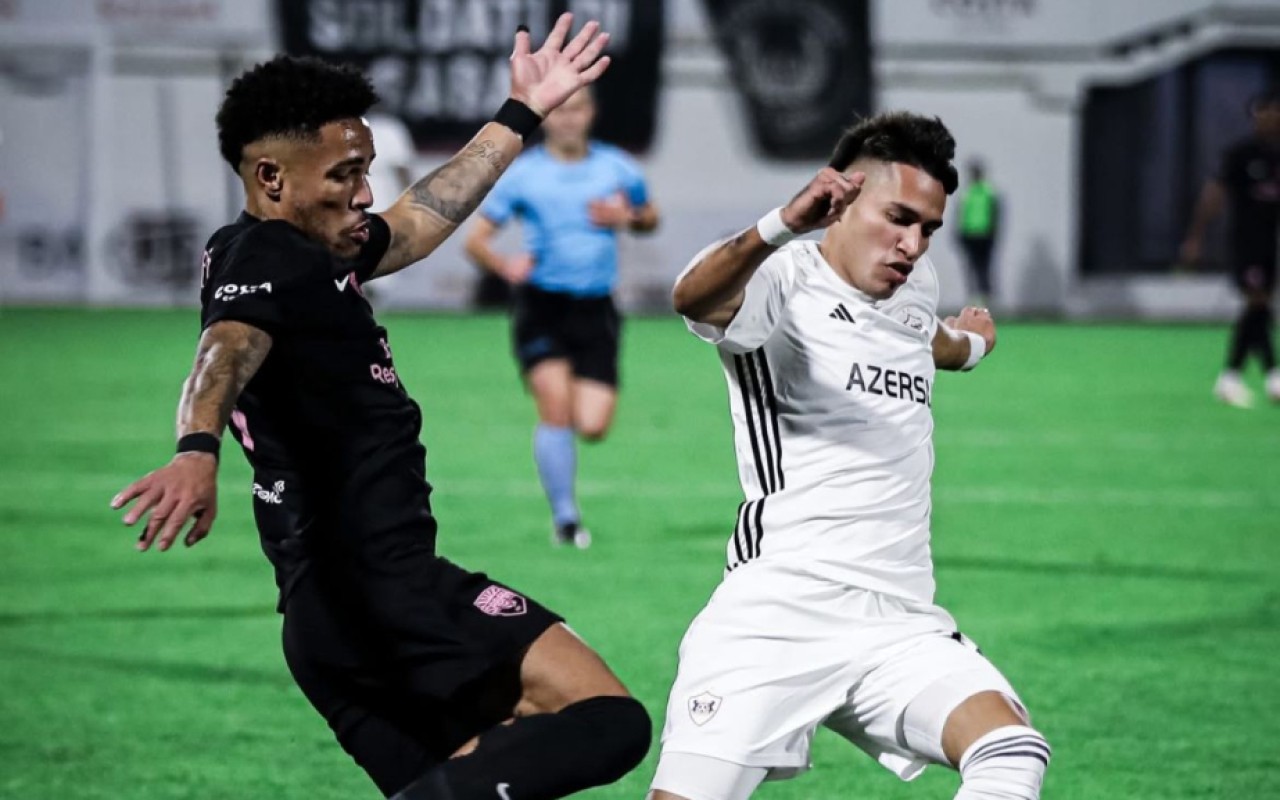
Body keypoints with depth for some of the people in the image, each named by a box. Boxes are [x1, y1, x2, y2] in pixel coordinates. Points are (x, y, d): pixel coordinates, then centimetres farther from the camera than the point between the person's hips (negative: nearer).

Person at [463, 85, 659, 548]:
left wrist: (627, 218, -1)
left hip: (595, 308, 2)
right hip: (541, 306, -2)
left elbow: (650, 217, 22)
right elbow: (476, 239, 4)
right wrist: (505, 267, -16)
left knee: (593, 426, -9)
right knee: (556, 404, -19)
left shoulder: (616, 168, 7)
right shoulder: (522, 174, 1)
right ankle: (564, 518, -9)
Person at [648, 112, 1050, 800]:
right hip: (778, 612, -6)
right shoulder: (784, 281, -5)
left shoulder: (917, 286, 18)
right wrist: (783, 226, -48)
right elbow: (694, 299, -30)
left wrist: (968, 345, 65)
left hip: (900, 624, 6)